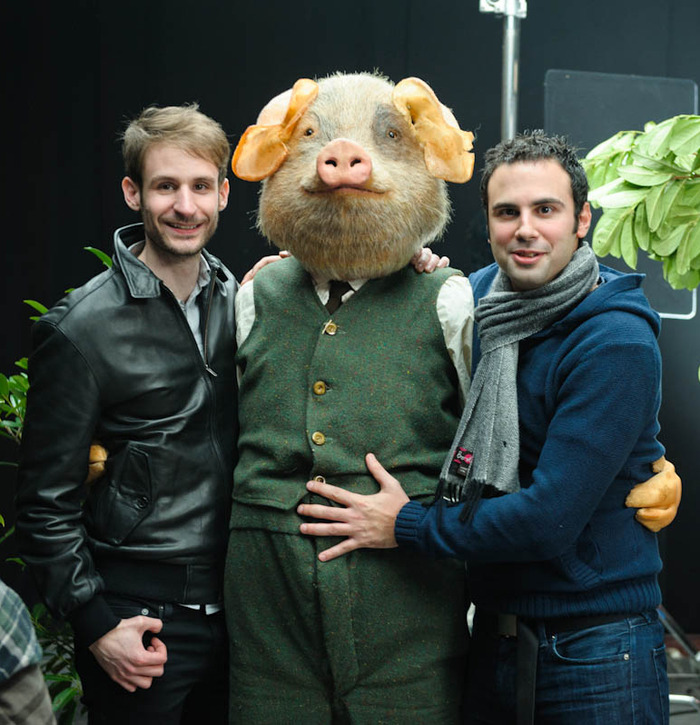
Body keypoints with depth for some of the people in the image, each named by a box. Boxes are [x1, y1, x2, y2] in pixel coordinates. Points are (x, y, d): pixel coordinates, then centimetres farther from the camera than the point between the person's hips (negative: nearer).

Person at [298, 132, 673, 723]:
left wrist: (407, 525, -13)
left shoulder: (618, 346, -19)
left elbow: (549, 518, -23)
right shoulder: (477, 297, 1)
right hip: (494, 632, 6)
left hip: (595, 651, -5)